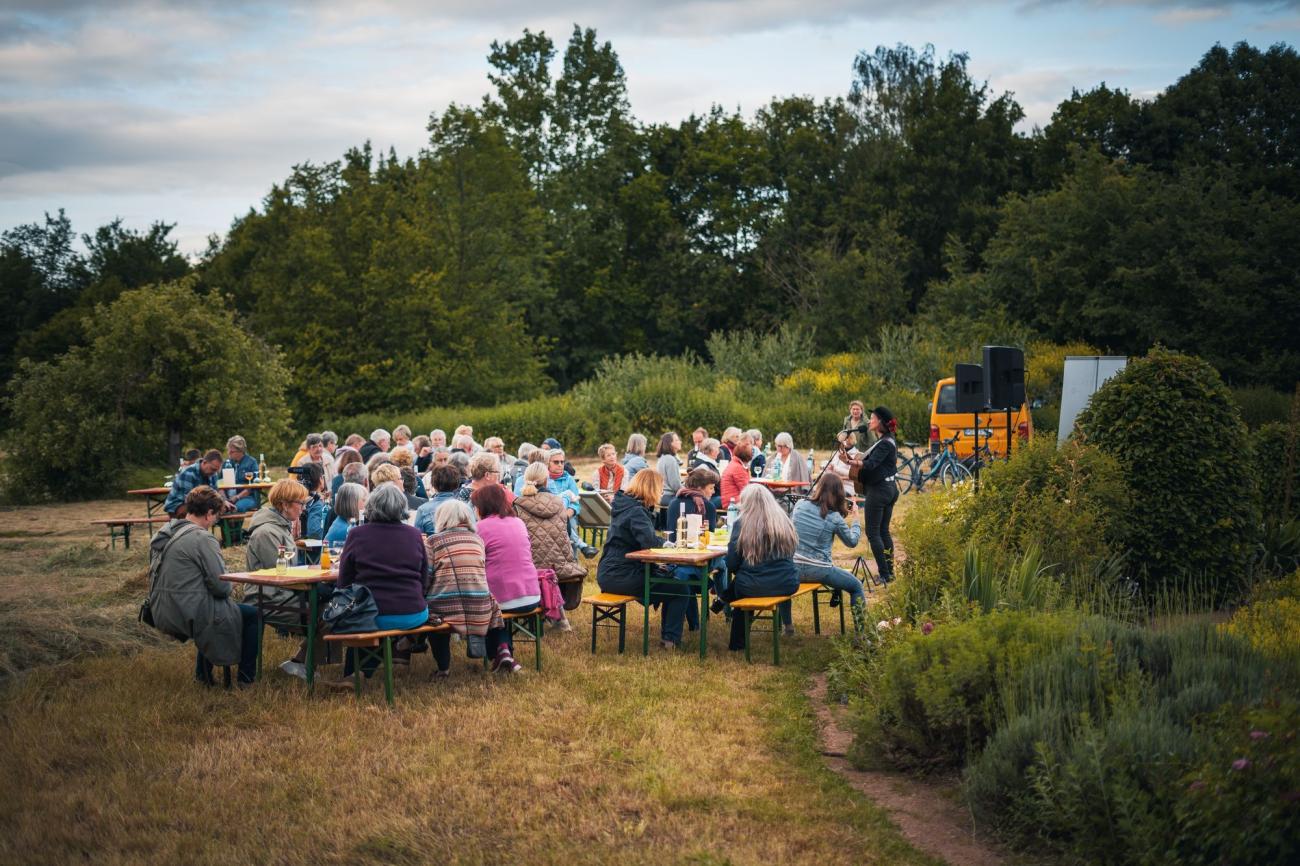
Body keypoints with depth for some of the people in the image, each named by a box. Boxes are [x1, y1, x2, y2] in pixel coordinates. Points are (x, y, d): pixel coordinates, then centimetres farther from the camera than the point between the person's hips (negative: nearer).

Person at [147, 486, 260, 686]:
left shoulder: (161, 535, 7)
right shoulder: (203, 539, -19)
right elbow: (222, 586, -19)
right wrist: (226, 589, 4)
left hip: (162, 615, 8)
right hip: (191, 616, -8)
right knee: (253, 614, 10)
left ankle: (203, 673, 35)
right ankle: (246, 678, 17)